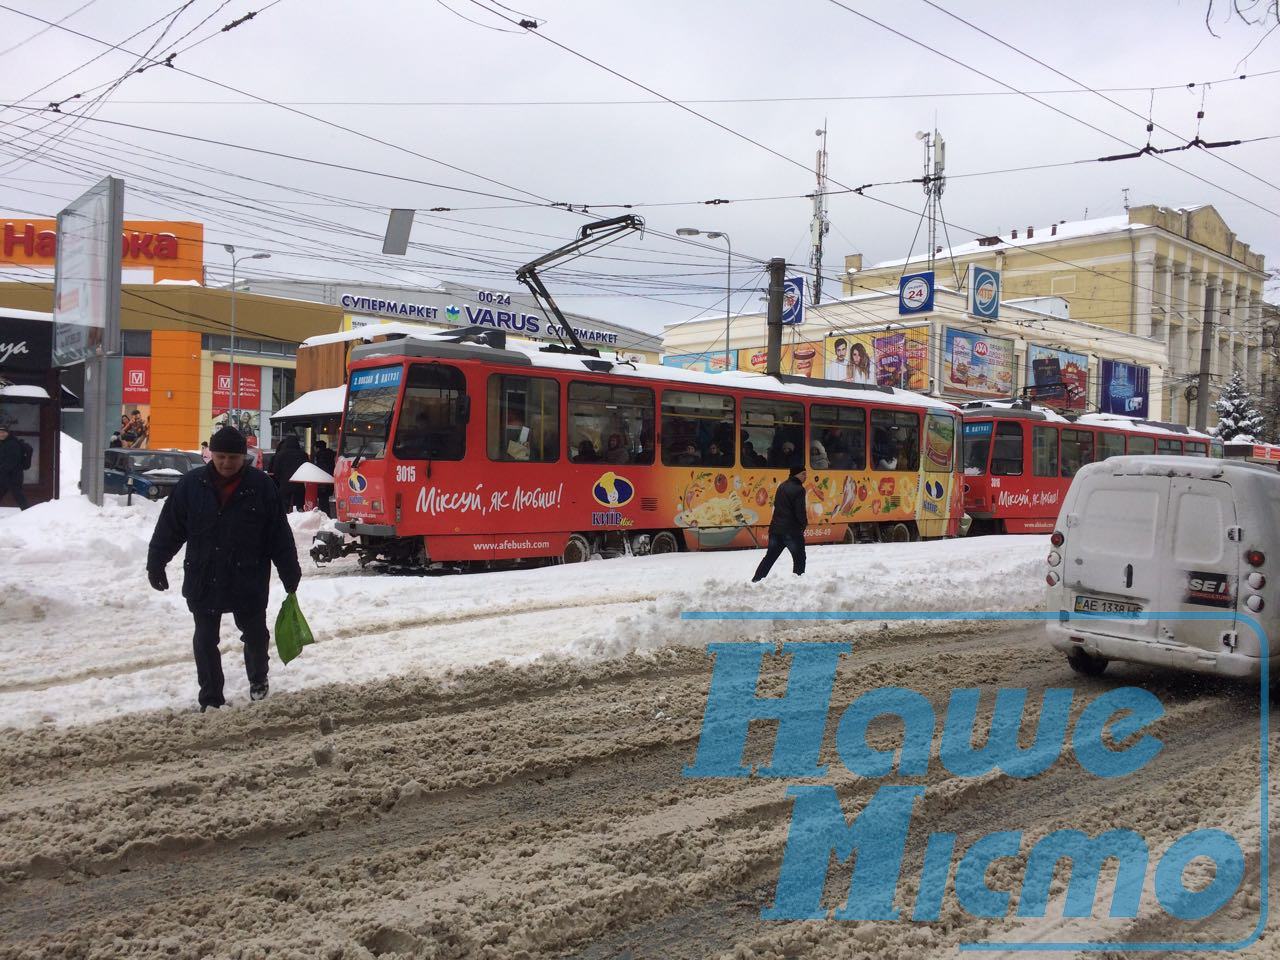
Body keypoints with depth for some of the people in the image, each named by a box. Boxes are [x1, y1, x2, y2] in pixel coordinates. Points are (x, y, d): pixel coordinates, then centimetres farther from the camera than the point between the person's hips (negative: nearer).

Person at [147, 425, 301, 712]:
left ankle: (258, 679, 40)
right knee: (205, 640, 7)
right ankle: (210, 698, 19)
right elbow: (169, 528, 5)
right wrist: (156, 564, 4)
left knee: (255, 634, 12)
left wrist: (290, 574, -2)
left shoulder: (261, 486, -5)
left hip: (249, 581, -1)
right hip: (203, 580, 1)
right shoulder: (192, 484, -2)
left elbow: (279, 534, -2)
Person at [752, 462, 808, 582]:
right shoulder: (798, 489, -13)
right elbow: (800, 512, -16)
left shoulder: (782, 486, 12)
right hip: (792, 531, -7)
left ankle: (755, 581, 11)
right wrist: (804, 524, 3)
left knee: (770, 557, 13)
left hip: (776, 528, 7)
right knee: (799, 559, 7)